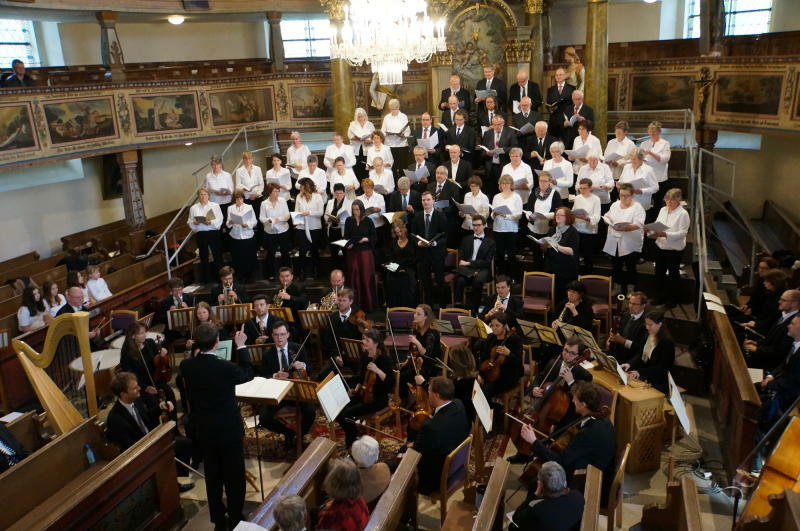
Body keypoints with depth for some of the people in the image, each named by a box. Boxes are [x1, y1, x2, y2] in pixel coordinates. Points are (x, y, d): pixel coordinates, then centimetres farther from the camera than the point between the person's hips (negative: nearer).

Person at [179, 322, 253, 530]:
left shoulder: (186, 366, -12)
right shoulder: (226, 367, -25)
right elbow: (248, 374, -3)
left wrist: (200, 343, 9)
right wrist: (241, 346, 4)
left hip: (203, 431, 5)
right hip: (229, 431, -5)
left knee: (213, 478, 20)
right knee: (234, 478, 13)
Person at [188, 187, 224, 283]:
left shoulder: (215, 206, 3)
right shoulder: (193, 208, 7)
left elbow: (220, 220, -4)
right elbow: (189, 222, 5)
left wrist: (211, 222, -21)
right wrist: (195, 223, -16)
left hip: (214, 233, -1)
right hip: (201, 234, 1)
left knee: (217, 255, 2)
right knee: (203, 257, 10)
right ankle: (206, 278, 20)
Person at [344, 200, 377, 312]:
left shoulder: (368, 221, 1)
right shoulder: (349, 221, 6)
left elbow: (375, 237, 5)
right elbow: (346, 236, 12)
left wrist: (367, 239, -13)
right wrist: (347, 244, -7)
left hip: (365, 252, -2)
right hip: (352, 252, 2)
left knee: (366, 278, 0)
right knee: (354, 279, 3)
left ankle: (368, 305, 9)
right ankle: (356, 305, 11)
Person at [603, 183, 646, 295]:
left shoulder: (637, 207, -8)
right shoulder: (615, 205, 11)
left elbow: (639, 224, -19)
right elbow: (607, 216, 15)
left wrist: (627, 228, -34)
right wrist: (608, 221, -7)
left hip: (630, 244, -5)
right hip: (614, 243, 5)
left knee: (630, 267, 4)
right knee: (615, 267, 14)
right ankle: (617, 288, 28)